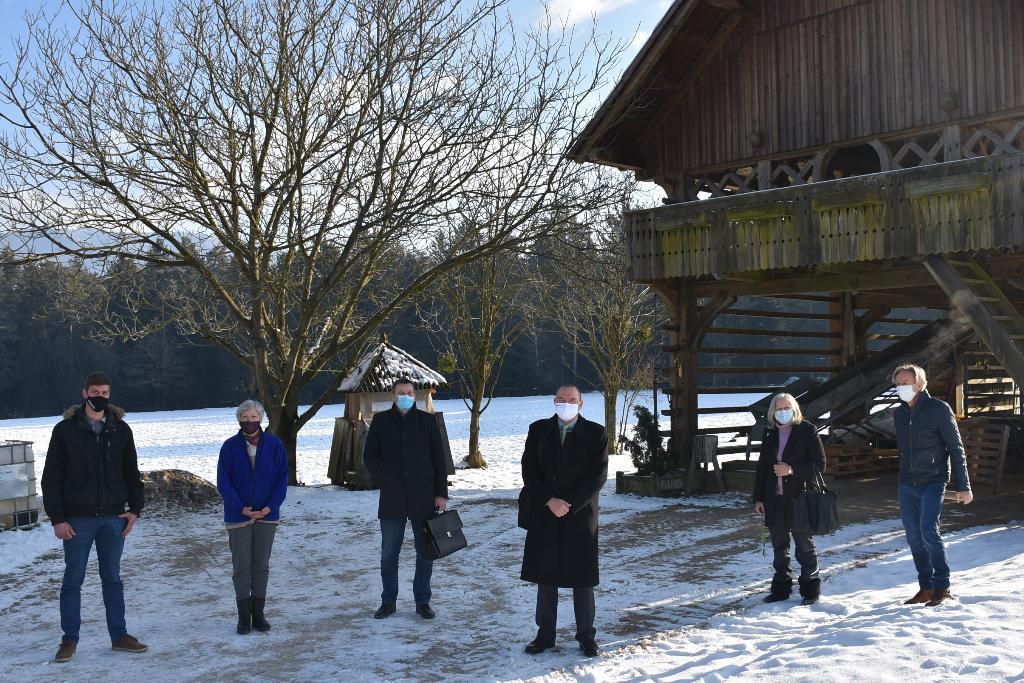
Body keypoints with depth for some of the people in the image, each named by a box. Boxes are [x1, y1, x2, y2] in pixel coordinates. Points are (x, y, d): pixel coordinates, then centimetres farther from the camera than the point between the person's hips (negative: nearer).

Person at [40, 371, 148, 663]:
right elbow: (51, 477, -3)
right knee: (73, 579, 6)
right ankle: (69, 640, 16)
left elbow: (131, 473, 11)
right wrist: (57, 518, -9)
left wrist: (135, 508, 1)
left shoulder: (120, 429, 5)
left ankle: (119, 636, 18)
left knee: (112, 577, 11)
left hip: (114, 518, 3)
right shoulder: (65, 430, -4)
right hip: (78, 519, -2)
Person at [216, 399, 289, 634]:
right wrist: (241, 508, -15)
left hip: (267, 514, 1)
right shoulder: (230, 447, -4)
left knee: (262, 565, 8)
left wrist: (271, 506, -12)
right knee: (241, 566, 3)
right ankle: (243, 616, 11)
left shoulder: (274, 445, -2)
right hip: (238, 516, -1)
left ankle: (258, 613, 17)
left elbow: (282, 478, 0)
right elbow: (223, 482, -5)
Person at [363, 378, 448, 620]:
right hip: (391, 500, 0)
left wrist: (441, 493, -1)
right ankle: (388, 602, 19)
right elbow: (369, 456, 11)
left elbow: (438, 459, 4)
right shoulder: (381, 421, 5)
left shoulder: (427, 421, 3)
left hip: (423, 498, 0)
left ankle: (422, 602, 16)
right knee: (388, 554, 7)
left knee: (425, 553, 5)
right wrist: (384, 481, -1)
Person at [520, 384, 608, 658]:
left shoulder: (595, 433, -1)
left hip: (580, 515, -2)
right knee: (545, 577, 8)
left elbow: (598, 476, -6)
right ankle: (545, 634, 19)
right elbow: (529, 470, 0)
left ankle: (586, 635, 17)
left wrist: (569, 504, -13)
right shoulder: (538, 430, 5)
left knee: (582, 578, 5)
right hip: (544, 514, 2)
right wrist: (550, 501, -12)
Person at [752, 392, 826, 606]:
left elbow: (819, 465, -7)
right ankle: (781, 587, 22)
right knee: (779, 546, 12)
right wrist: (758, 498, 11)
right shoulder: (770, 434, 10)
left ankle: (811, 588, 15)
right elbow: (761, 466, 14)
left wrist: (792, 470, -18)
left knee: (804, 544, 3)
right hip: (774, 499, 5)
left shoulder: (807, 431, -5)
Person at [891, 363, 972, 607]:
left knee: (928, 531, -18)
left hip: (933, 482, -6)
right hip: (907, 485, 6)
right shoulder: (898, 413, 8)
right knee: (914, 538, 6)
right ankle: (926, 588, 16)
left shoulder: (938, 409, -8)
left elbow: (956, 448, -6)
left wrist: (963, 486, -8)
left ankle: (942, 587, -5)